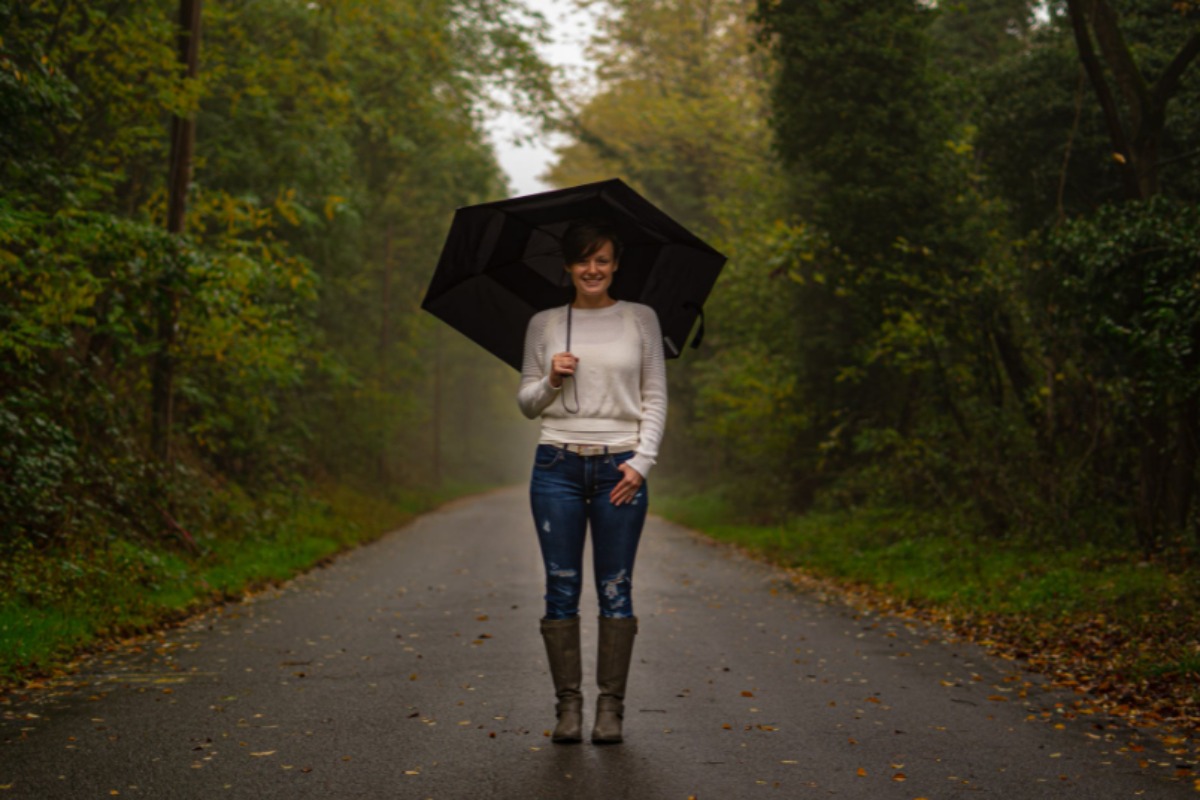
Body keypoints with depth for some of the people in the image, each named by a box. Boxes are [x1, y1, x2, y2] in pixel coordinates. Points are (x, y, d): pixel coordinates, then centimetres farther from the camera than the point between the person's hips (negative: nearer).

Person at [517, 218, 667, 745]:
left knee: (615, 591, 0)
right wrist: (551, 381, -9)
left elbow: (655, 398, 7)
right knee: (562, 589, 1)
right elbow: (526, 403, 12)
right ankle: (568, 705, 8)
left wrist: (642, 460, -5)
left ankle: (611, 707, 7)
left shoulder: (641, 319, 8)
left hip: (620, 468, -1)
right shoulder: (544, 324, 10)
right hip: (558, 465, 1)